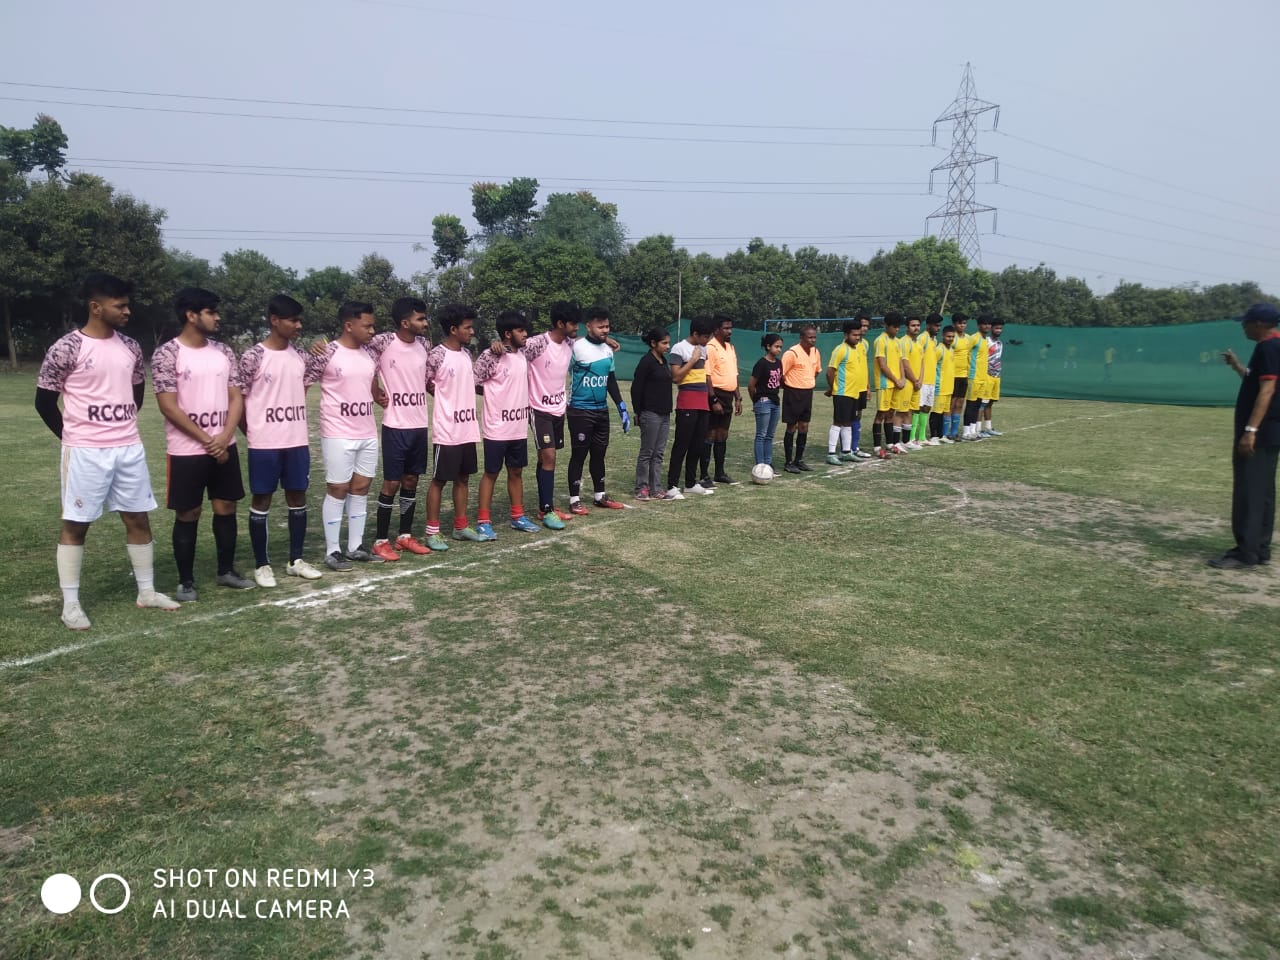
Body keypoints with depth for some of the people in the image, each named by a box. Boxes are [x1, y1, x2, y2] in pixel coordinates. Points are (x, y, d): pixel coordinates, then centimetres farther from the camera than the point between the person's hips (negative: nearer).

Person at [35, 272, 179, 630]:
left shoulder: (130, 347, 5)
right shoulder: (67, 349, -11)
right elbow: (44, 401, -4)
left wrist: (121, 427, 16)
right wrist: (73, 436, 3)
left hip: (130, 448, 6)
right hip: (85, 452, -5)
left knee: (138, 519, 10)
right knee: (75, 524, 4)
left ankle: (147, 592, 22)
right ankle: (70, 604, 12)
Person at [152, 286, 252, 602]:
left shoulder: (224, 352, 7)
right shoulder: (167, 354, -9)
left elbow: (236, 398, 5)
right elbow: (168, 406, -13)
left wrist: (224, 437, -10)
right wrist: (207, 440, -13)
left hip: (225, 447, 5)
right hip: (186, 451, -5)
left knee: (226, 508, 11)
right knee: (188, 515, 4)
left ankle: (227, 571, 25)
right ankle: (186, 581, 15)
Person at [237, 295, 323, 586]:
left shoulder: (300, 357, 7)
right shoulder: (253, 357, -10)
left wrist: (295, 428, 12)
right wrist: (254, 434, 2)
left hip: (297, 441, 6)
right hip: (264, 444, -5)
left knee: (298, 497, 10)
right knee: (261, 500, 4)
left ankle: (296, 560, 22)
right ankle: (262, 565, 13)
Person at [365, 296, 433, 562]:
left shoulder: (424, 343, 5)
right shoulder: (383, 342, -12)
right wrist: (376, 394, -4)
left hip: (420, 424, 6)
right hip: (395, 425, -5)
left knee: (411, 480, 12)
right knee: (391, 482, -1)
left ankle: (405, 536, 22)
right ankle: (381, 540, 10)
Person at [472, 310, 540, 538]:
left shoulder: (523, 356, 8)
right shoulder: (490, 356, -14)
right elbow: (472, 383, -12)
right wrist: (494, 395, -9)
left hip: (519, 428, 6)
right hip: (496, 428, -6)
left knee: (516, 472, 14)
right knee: (491, 473, 2)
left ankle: (518, 517, 25)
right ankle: (483, 521, 10)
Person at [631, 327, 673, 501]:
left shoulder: (664, 361, 13)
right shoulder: (646, 362, -11)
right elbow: (636, 388, -12)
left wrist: (668, 409, 14)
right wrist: (638, 412, -10)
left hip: (664, 414, 8)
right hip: (650, 414, -8)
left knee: (659, 453, 9)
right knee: (647, 452, -1)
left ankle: (656, 488, 14)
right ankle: (641, 488, 7)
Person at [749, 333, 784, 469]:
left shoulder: (779, 363, 8)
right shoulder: (762, 363, -14)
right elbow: (751, 385, -11)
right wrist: (756, 400, 1)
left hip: (775, 402, 7)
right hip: (764, 402, -7)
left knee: (770, 436, 12)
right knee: (761, 435, -3)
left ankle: (768, 464, 18)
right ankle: (760, 465, 0)